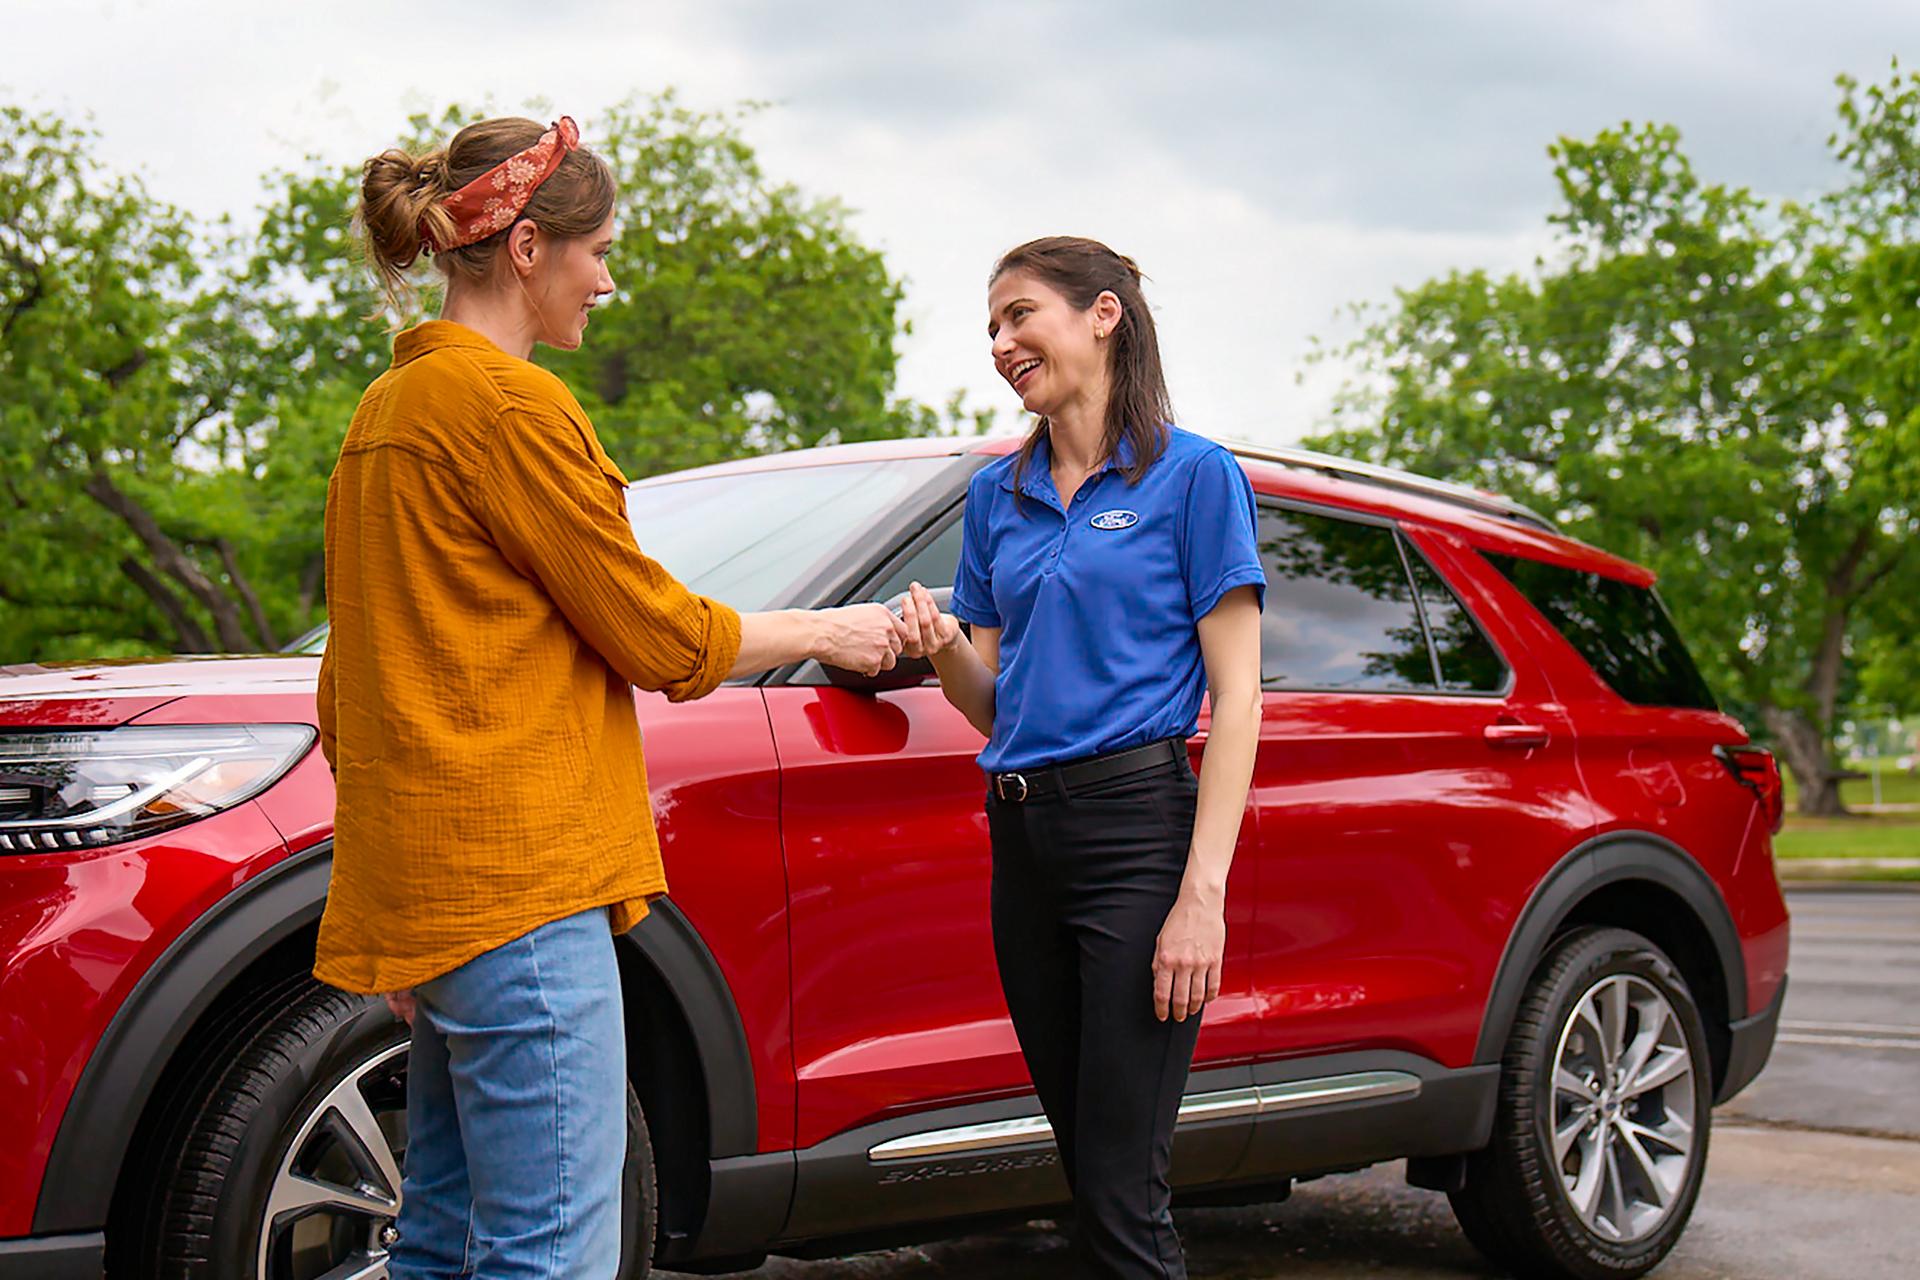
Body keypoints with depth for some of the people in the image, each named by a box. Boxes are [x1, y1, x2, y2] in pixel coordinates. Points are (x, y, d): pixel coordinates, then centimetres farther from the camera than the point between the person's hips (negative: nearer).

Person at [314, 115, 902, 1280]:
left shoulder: (390, 406, 18)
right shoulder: (509, 401, -12)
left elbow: (352, 683, 21)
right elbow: (659, 635, -9)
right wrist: (829, 631, 8)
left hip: (430, 877, 10)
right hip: (515, 879, -10)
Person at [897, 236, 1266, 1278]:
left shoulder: (1193, 475, -1)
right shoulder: (998, 495, 16)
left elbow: (1234, 695, -6)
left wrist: (1203, 893, -15)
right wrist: (945, 651, -5)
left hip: (1138, 822, -6)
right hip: (1020, 832, 6)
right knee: (1085, 1176, 10)